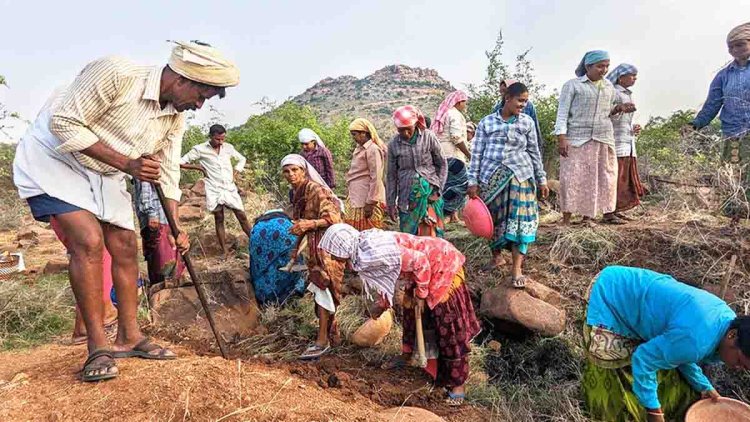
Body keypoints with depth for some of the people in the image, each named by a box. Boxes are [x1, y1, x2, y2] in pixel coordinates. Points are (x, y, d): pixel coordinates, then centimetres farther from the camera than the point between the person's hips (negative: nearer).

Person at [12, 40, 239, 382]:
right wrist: (126, 164, -29)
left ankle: (128, 337, 15)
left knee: (126, 247, 2)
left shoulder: (175, 116, -4)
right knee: (89, 241, -21)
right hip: (53, 160, -7)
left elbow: (168, 173, 1)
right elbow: (64, 123, -25)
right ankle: (98, 347, -11)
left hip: (104, 175, 7)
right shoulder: (115, 73, -27)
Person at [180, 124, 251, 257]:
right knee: (219, 219, 3)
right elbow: (181, 162, -2)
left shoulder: (228, 147, 4)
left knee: (242, 216, 2)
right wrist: (199, 167, -6)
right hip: (214, 189, -2)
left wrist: (235, 173, 6)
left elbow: (242, 159, 20)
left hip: (230, 187, 3)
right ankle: (225, 251, 7)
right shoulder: (200, 149, -5)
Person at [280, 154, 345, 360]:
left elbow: (332, 217, -19)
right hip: (312, 247, 9)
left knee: (323, 289, -7)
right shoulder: (297, 192, 12)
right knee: (320, 289, 12)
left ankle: (323, 341, -2)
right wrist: (298, 248, 20)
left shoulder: (315, 189, -15)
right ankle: (331, 334, 23)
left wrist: (308, 224, -28)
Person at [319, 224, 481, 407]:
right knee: (411, 314, 19)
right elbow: (384, 278, 15)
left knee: (449, 325, -1)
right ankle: (407, 357, 39)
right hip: (424, 269, 9)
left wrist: (420, 295, -17)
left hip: (444, 265, -9)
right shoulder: (361, 252, -3)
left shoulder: (375, 252, -33)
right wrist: (384, 305, 28)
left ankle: (457, 383, 11)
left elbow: (420, 260, -29)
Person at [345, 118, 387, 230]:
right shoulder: (359, 148, 15)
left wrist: (370, 203, -18)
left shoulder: (373, 149, -13)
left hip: (366, 200, -9)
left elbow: (376, 178, -18)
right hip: (355, 198, 9)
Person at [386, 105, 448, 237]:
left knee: (431, 234, -1)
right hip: (407, 197, 1)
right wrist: (391, 204, 7)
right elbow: (391, 176, 7)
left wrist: (438, 188, -2)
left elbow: (442, 164, 7)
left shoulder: (429, 137, -1)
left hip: (430, 193, -1)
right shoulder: (393, 145, 2)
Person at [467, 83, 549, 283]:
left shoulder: (527, 122, 5)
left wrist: (541, 179, 11)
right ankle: (497, 255, 31)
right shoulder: (486, 122, 2)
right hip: (491, 177, 0)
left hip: (520, 176, 0)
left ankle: (517, 269, -6)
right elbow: (477, 153, 2)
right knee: (494, 218, 10)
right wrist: (473, 181, -3)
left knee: (519, 220, -8)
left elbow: (534, 152, 11)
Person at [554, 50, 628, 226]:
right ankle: (566, 220, -3)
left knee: (604, 176, 4)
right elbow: (562, 112, -6)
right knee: (573, 178, -7)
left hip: (603, 138, 6)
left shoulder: (609, 86, 15)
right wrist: (561, 137, -16)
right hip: (577, 139, -6)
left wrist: (619, 108, 4)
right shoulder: (572, 85, -1)